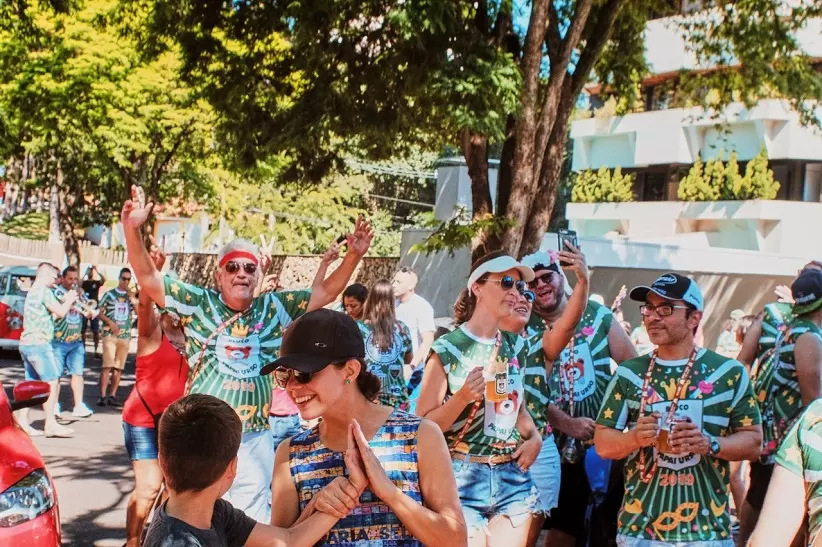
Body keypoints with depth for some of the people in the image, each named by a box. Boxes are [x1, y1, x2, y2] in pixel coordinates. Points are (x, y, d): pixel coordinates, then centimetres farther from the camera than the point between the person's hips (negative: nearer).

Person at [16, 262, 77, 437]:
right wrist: (69, 300, 4)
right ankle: (51, 424, -9)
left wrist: (64, 301, 15)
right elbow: (61, 312, -13)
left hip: (26, 343, 10)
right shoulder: (43, 290, -10)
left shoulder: (32, 291, 20)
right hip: (39, 343, -10)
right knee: (51, 382, -8)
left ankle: (22, 421, 7)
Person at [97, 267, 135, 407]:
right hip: (110, 334, -3)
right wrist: (110, 322, -12)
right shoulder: (109, 294, 5)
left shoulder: (132, 296, 12)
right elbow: (100, 312, 3)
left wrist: (132, 298, -8)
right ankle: (103, 396, -11)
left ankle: (112, 396, 9)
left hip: (125, 336, 3)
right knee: (108, 365, -11)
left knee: (119, 367, 3)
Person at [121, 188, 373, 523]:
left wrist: (353, 257, -7)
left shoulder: (274, 307, 5)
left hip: (255, 440, 2)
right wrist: (132, 231, -20)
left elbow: (324, 294, 6)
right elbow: (149, 280, -7)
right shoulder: (199, 303, -1)